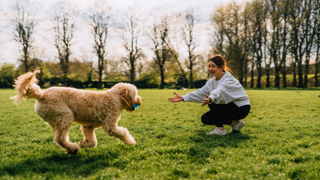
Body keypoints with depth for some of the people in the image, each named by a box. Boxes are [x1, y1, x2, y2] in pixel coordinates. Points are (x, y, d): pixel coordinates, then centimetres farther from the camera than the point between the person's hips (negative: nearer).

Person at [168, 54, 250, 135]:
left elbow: (220, 91, -46)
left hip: (241, 108, -9)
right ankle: (235, 123, 10)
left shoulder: (229, 80, -24)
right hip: (230, 108, 9)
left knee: (213, 102, -27)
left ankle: (220, 129, -15)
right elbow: (201, 92, -10)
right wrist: (183, 98, -23)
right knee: (205, 119, 3)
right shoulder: (212, 81, 2)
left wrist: (210, 99, -68)